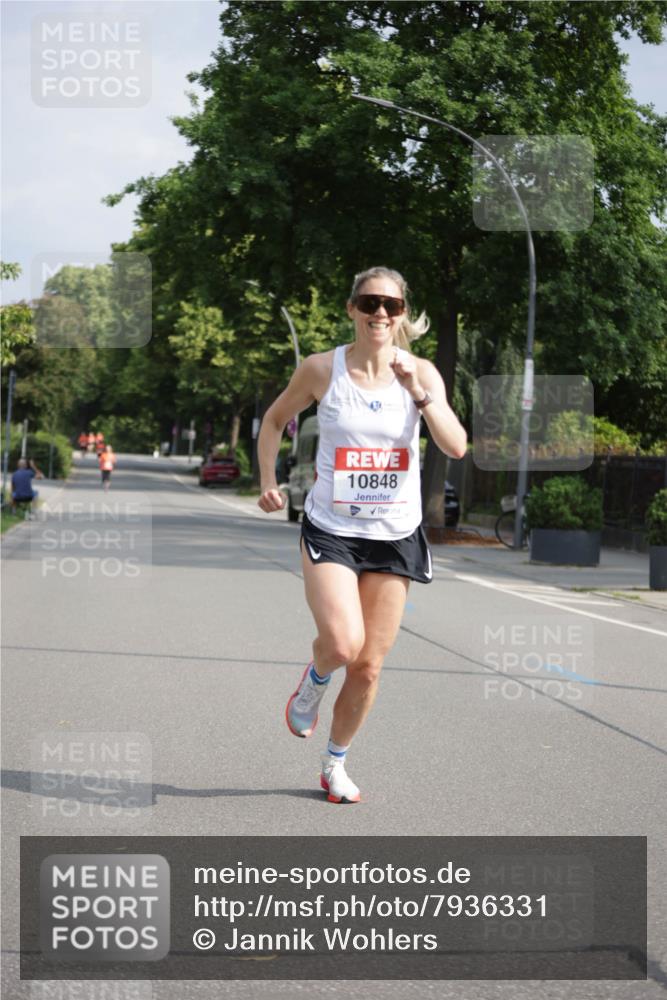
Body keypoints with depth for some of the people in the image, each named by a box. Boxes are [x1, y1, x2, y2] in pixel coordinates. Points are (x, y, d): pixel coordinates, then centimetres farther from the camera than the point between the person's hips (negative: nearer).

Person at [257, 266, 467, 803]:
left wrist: (421, 394, -26)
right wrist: (269, 482, 3)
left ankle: (335, 764, 29)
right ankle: (314, 680, 14)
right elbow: (275, 420, 12)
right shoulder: (322, 369, -5)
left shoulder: (421, 372, -3)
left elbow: (456, 447, -14)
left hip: (395, 536, 2)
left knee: (369, 666, 7)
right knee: (342, 644, -23)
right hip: (331, 531, -2)